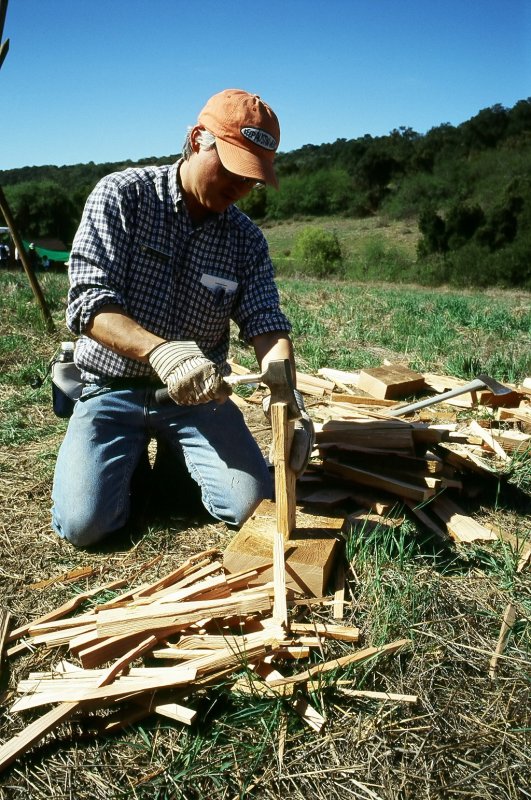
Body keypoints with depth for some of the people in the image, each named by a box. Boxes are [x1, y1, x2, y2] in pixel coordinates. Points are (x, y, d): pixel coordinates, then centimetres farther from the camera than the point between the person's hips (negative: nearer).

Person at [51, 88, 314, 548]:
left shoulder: (247, 239, 1)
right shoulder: (121, 196, -9)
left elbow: (266, 323, -7)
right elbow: (88, 301, -18)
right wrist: (159, 351, -37)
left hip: (199, 393, 3)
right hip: (113, 388, -2)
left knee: (253, 505, -15)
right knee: (83, 523, -18)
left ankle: (176, 463, 16)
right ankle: (135, 460, 15)